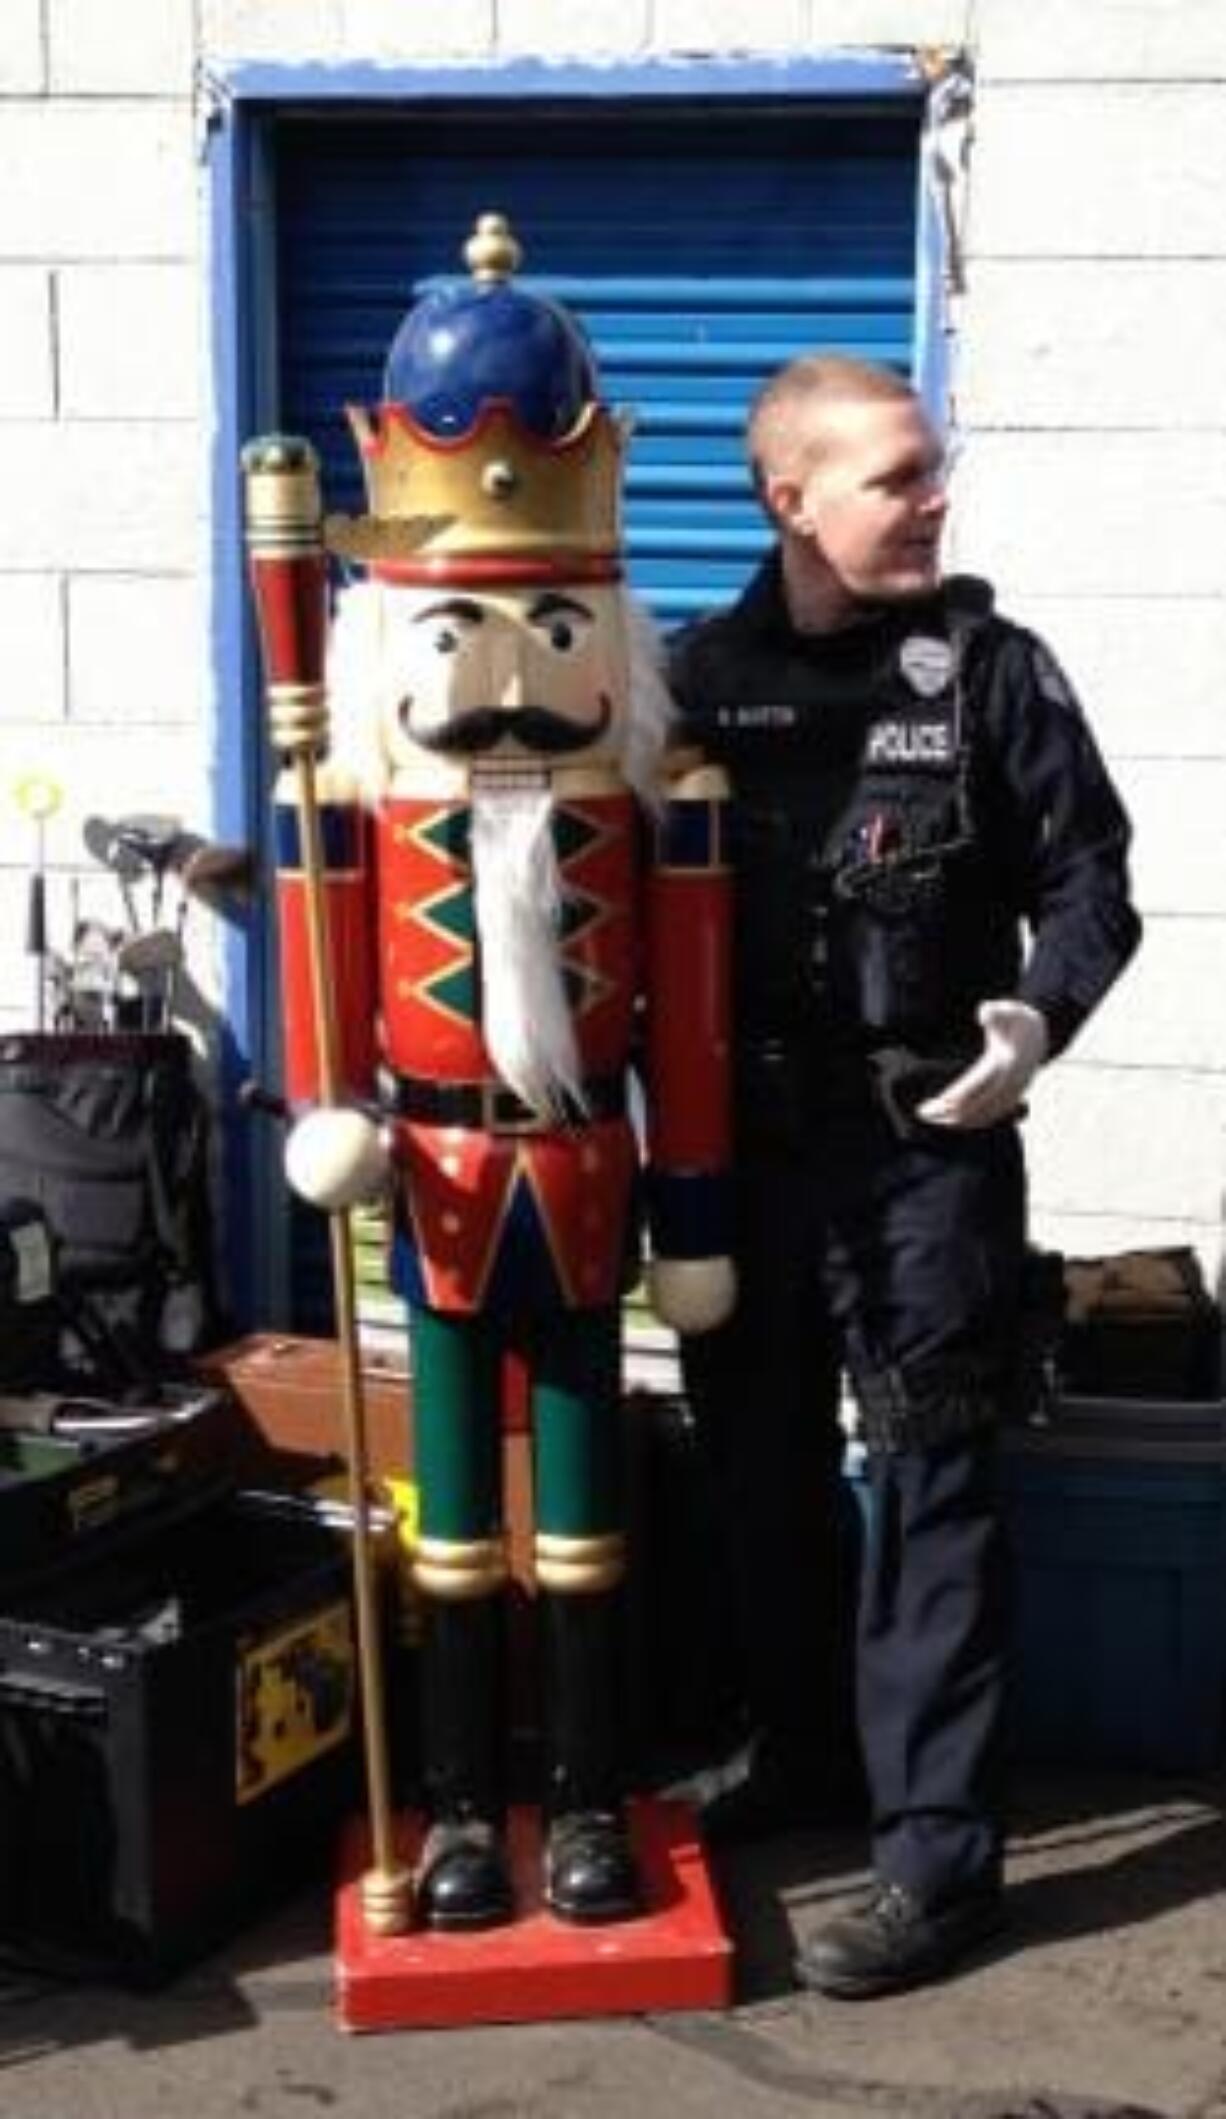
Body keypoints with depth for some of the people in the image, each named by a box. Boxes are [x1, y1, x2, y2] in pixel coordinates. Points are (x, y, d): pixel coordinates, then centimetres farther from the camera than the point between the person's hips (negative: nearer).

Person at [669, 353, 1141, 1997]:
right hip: (744, 1142, 4)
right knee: (765, 1471, 16)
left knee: (930, 1492, -1)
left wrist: (1038, 1015, -18)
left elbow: (1088, 881, 0)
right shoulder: (699, 674, 4)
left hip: (928, 1147, -3)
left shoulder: (991, 667, -3)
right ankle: (794, 1747, 36)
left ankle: (938, 1858, 4)